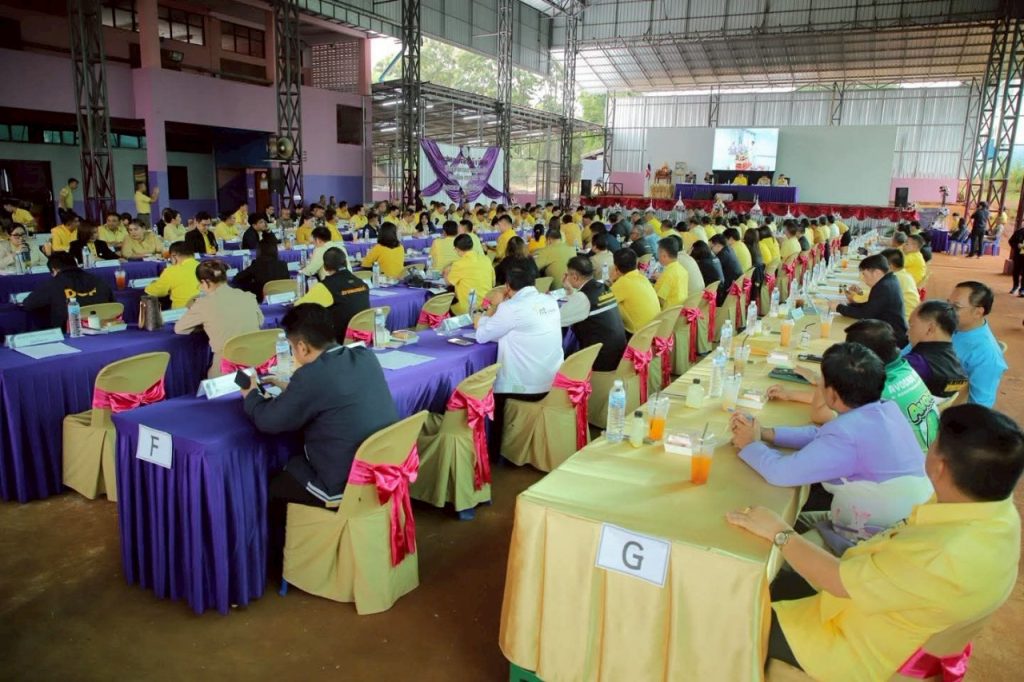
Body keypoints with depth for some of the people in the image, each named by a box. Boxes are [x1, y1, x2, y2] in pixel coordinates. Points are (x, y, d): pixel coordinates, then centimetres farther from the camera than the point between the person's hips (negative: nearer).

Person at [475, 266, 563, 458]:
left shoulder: (512, 307, -16)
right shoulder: (550, 301, 6)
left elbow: (482, 336, -6)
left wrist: (494, 307, 4)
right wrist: (501, 308, 15)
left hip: (529, 388, -8)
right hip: (554, 382, 8)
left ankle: (494, 451, 28)